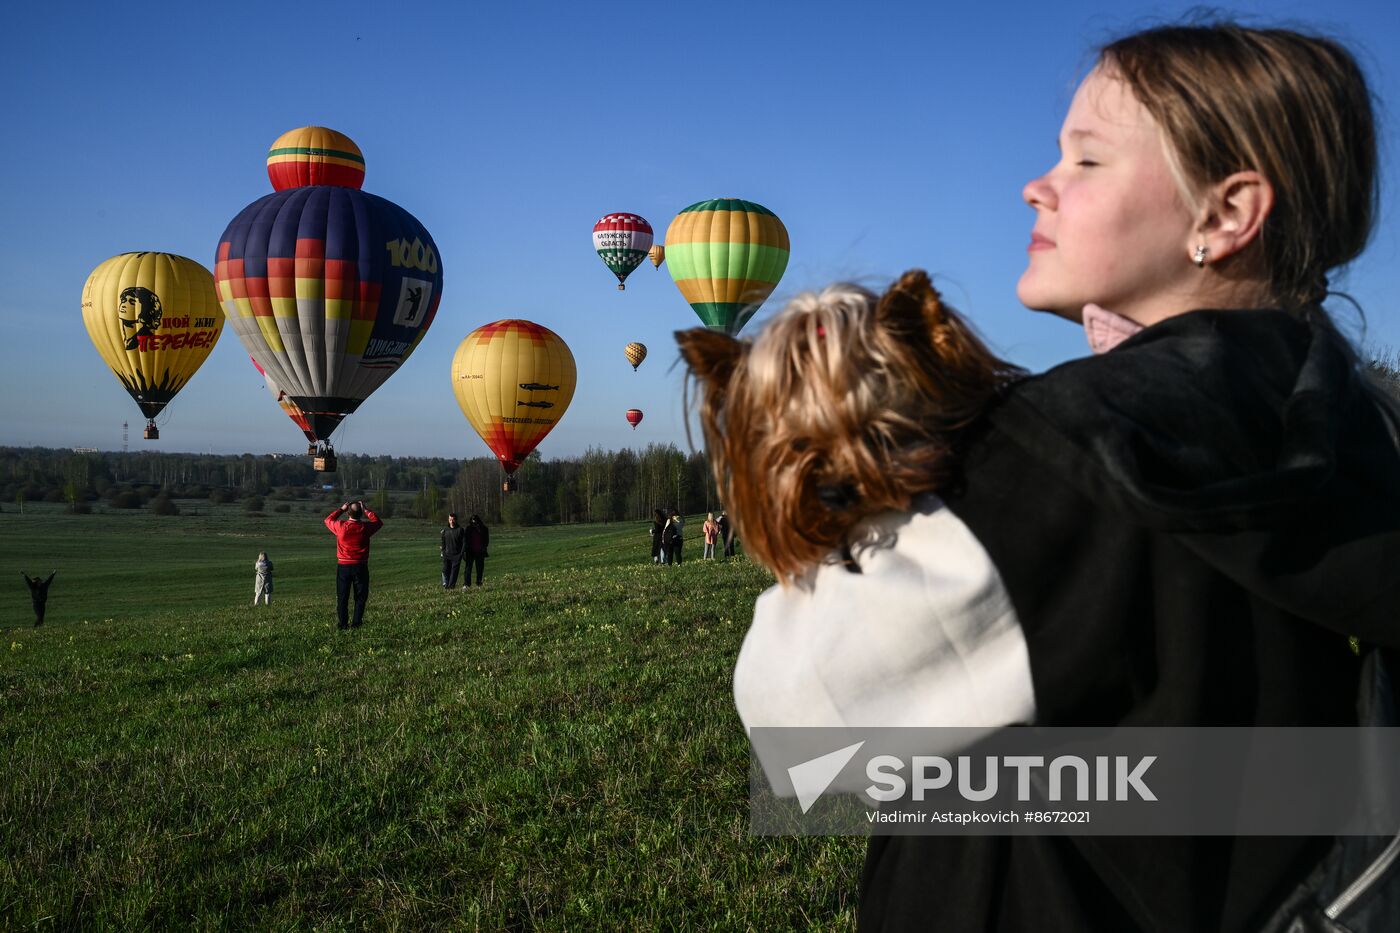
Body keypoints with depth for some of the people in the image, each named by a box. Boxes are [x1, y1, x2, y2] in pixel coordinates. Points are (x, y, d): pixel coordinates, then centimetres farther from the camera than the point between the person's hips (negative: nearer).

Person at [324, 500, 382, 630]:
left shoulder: (340, 527, -11)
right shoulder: (365, 528, -10)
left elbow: (328, 519, 11)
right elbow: (378, 522, 10)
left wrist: (341, 509, 15)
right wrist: (365, 511, 10)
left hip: (343, 566, 0)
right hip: (360, 566, 0)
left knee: (342, 597, 9)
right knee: (360, 596, 9)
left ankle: (342, 624, 8)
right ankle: (356, 623, 5)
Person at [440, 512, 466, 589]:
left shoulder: (460, 530, 0)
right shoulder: (445, 530, 12)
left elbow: (464, 542, -1)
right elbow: (443, 542, 18)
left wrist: (462, 553, -9)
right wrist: (442, 551, 8)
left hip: (457, 555, -3)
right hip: (447, 554, 3)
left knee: (454, 570, -6)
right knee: (446, 570, -2)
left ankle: (451, 585, -5)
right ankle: (445, 584, 8)